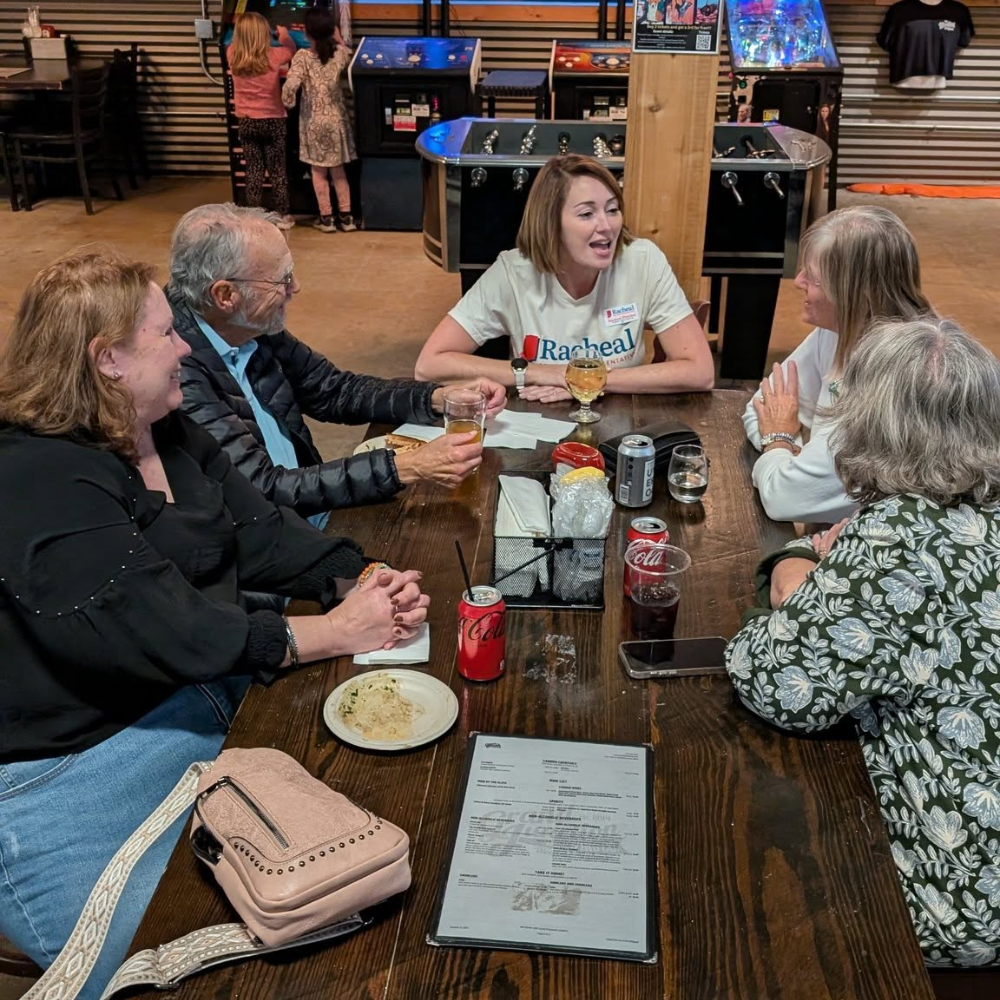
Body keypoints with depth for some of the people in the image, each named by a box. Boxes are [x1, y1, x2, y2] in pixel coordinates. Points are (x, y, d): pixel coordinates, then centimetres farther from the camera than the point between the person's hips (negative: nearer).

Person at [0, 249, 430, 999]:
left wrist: (362, 579, -14)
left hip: (206, 695, 9)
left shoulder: (169, 433, 7)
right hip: (71, 763, -8)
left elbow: (260, 532, 4)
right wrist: (334, 632, -23)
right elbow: (164, 634, -28)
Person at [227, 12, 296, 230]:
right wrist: (284, 36, 30)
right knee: (278, 170, 8)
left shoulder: (232, 55, -6)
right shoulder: (273, 56, -12)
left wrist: (243, 29, 33)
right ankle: (282, 216, 13)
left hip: (246, 122, 2)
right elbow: (292, 50, 10)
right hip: (273, 121, -2)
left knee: (253, 171, 8)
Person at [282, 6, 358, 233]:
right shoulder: (340, 52, -6)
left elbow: (291, 85, -27)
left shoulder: (302, 57, -16)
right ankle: (346, 216, 15)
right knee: (338, 171, 14)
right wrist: (334, 37, 33)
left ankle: (326, 218, 13)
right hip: (337, 119, 3)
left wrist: (287, 103, -8)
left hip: (314, 122, -3)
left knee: (319, 172, 10)